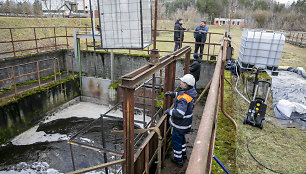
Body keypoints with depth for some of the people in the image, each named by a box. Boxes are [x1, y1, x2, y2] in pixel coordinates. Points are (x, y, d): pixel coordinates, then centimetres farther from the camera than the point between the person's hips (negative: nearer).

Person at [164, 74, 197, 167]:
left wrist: (169, 111, -24)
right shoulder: (190, 92, -4)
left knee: (176, 140, 11)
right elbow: (179, 94, 17)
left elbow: (179, 113, -39)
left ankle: (178, 159, 30)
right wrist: (172, 93, 3)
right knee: (181, 137, 29)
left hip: (180, 124, -9)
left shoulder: (184, 98, -34)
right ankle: (183, 154, 49)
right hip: (186, 122, 9)